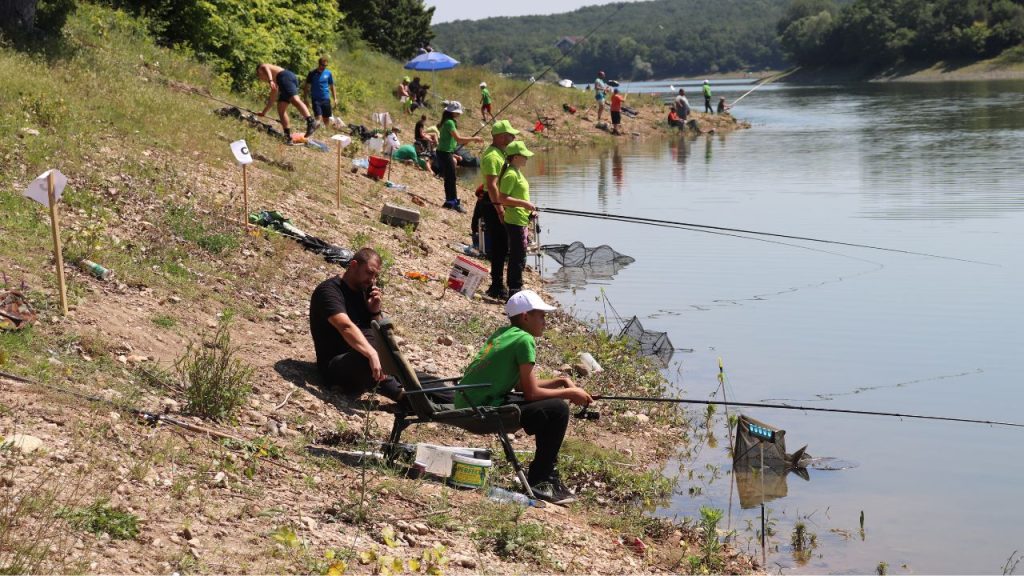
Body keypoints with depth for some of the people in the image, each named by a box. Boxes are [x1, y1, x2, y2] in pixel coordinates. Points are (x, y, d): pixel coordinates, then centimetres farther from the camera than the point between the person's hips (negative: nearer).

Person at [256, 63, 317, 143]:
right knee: (281, 109, 6)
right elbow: (272, 99, 47)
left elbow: (267, 69, -2)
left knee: (295, 100, -27)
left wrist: (270, 81, -21)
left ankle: (311, 121, -50)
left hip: (286, 76, -8)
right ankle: (288, 137, -1)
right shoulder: (274, 82, 42)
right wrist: (264, 112, 57)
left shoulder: (262, 67, 24)